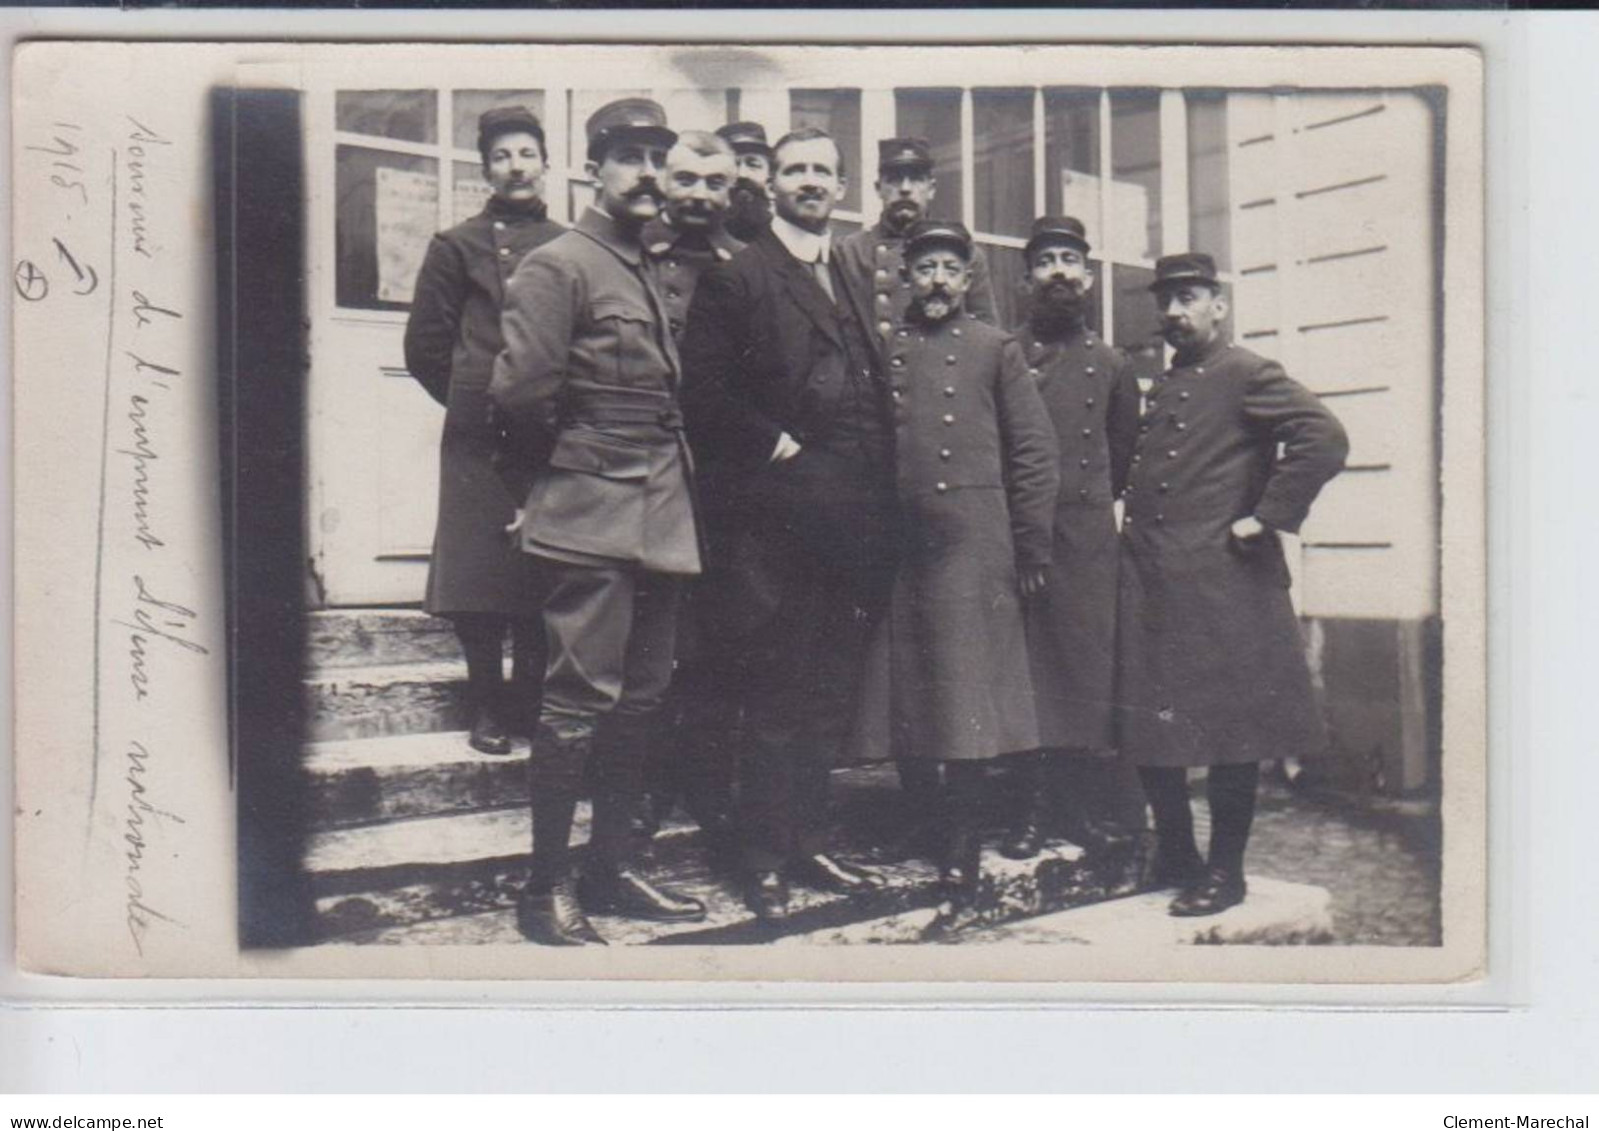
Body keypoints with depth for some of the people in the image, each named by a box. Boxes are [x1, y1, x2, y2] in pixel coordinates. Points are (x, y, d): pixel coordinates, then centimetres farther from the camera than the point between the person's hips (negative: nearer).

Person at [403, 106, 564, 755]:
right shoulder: (458, 246, 7)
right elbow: (425, 346, 7)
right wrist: (474, 401, 4)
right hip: (479, 438, -2)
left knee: (543, 576, 4)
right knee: (479, 581, -1)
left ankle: (534, 705, 15)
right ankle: (488, 708, 10)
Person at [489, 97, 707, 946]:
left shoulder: (659, 274, 19)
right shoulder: (556, 266, -7)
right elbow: (518, 391, -15)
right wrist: (554, 472, -2)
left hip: (663, 518, 8)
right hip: (593, 520, -8)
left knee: (640, 700, 11)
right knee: (580, 703, -8)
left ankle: (609, 870, 21)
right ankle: (545, 890, 1)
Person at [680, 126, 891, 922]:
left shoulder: (852, 287, 21)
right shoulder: (735, 277, -1)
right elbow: (705, 392, -10)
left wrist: (878, 494, 8)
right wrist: (778, 449, -14)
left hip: (851, 525, 7)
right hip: (778, 520, -6)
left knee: (827, 698, 12)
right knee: (774, 699, -1)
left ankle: (808, 845, 23)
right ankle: (765, 862, 8)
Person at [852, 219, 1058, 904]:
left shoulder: (996, 349, 8)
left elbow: (1035, 454, 5)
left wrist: (1030, 552, -1)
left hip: (973, 546, -2)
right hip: (895, 545, 2)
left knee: (966, 688, -4)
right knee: (903, 687, 6)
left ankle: (963, 846, 2)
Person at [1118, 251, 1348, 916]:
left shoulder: (1248, 375, -5)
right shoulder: (1163, 389, 20)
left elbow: (1324, 438, -18)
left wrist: (1267, 517, -18)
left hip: (1220, 583, -8)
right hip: (1149, 581, 8)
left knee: (1229, 731, -1)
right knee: (1148, 727, 10)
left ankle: (1225, 873, 8)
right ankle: (1175, 857, 24)